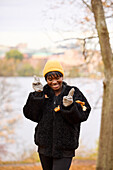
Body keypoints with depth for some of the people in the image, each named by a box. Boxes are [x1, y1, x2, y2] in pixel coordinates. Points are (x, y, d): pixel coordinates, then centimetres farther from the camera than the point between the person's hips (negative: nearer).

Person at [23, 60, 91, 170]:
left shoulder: (73, 93, -5)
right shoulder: (43, 93, 2)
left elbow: (81, 116, -15)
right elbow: (33, 115, -7)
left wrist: (69, 106, -33)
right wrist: (37, 95, -15)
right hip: (45, 146, 4)